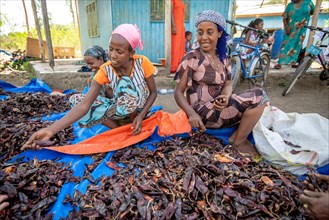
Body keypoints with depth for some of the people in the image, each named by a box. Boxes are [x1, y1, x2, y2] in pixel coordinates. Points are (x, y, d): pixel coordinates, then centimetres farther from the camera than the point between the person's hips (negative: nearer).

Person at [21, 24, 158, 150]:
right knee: (84, 115, -22)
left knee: (125, 82, -33)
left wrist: (141, 115, -25)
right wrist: (50, 130, -40)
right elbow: (84, 106, -28)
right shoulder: (105, 70, -19)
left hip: (139, 109, -2)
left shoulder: (142, 63, -20)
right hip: (120, 110, 2)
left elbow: (153, 92, -8)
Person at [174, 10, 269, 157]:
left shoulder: (224, 59, 10)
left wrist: (225, 97, -19)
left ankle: (238, 137, 0)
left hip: (218, 108, 7)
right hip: (202, 112, -7)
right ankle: (239, 142, -1)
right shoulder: (191, 58, -10)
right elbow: (178, 92, -11)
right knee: (258, 96, -14)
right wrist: (191, 114, -28)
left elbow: (228, 84, 6)